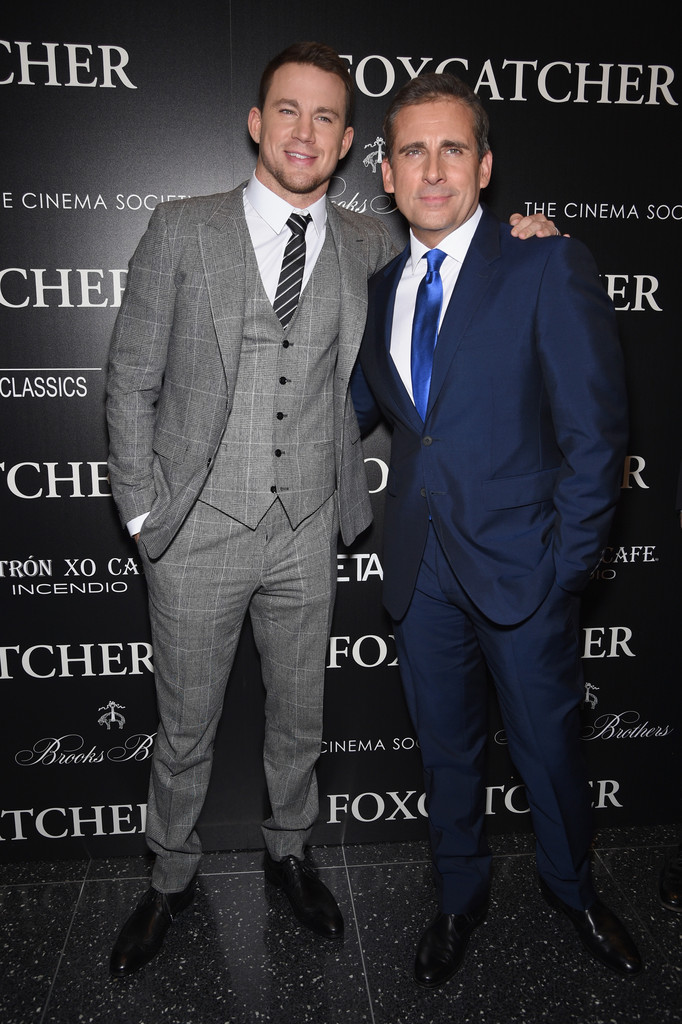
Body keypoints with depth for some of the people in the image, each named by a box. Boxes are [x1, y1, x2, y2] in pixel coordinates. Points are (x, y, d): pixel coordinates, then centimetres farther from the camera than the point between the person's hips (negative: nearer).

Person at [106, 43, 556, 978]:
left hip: (307, 534, 2)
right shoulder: (183, 230, -4)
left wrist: (511, 240, 1)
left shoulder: (368, 247, 3)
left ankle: (290, 850, 45)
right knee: (185, 727, 14)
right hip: (198, 534, -2)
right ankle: (172, 877, 39)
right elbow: (130, 383, -2)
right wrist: (143, 513, -5)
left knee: (300, 716, 18)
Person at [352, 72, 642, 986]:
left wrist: (564, 565, -13)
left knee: (549, 746, 15)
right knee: (445, 748, 19)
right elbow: (363, 404, 14)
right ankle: (460, 899, 45)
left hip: (521, 567, -4)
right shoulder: (382, 289, 8)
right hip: (421, 570, 4)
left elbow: (595, 433, -11)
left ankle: (574, 891, 45)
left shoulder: (549, 267, -8)